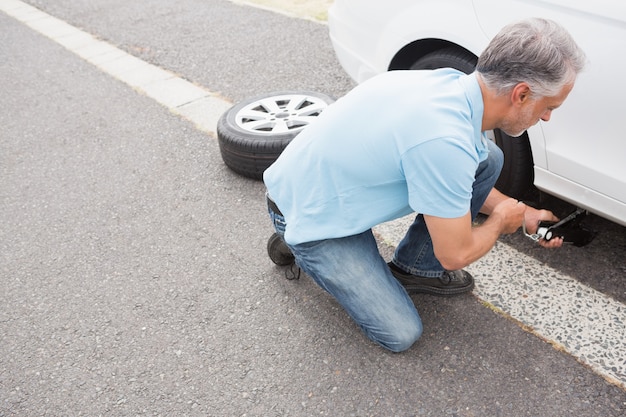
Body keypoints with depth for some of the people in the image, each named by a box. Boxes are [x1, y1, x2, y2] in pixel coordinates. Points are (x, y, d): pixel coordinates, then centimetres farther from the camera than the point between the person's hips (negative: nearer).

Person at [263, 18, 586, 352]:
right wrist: (500, 221, -1)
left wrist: (523, 214, 15)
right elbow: (455, 255, -21)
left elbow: (455, 180, 13)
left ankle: (414, 267, 13)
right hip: (311, 213, -8)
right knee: (401, 334, -4)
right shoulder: (443, 140, -35)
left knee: (487, 160, -1)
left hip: (341, 174, 8)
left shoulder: (455, 83, -7)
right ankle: (295, 245, 9)